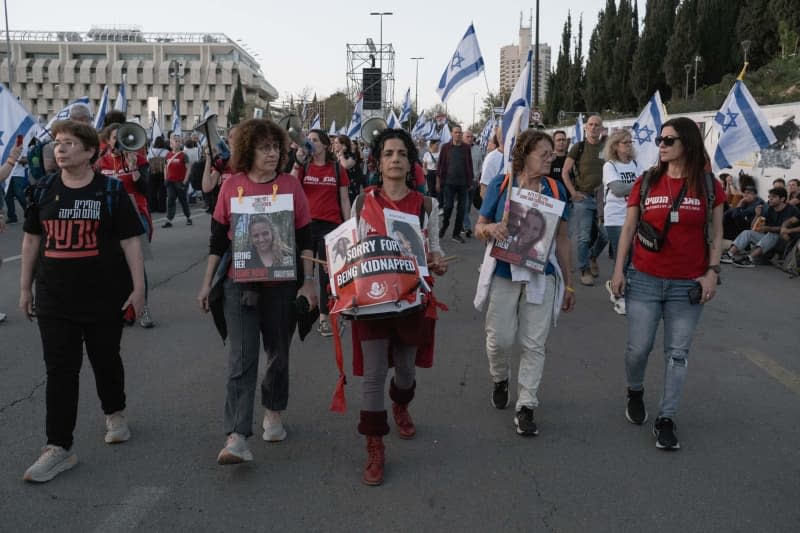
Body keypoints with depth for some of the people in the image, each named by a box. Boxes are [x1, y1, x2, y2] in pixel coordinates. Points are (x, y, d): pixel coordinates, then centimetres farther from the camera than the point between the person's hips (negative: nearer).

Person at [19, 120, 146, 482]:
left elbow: (130, 241, -4)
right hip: (55, 298, 2)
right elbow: (32, 239, 11)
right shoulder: (44, 190, 4)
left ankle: (114, 414, 40)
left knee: (105, 360, 13)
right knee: (60, 370, 0)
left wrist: (138, 287, -9)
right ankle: (59, 448, 6)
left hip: (105, 296, -2)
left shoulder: (110, 191, -4)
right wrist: (25, 287, 11)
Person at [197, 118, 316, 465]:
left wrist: (308, 281, -5)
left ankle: (272, 413, 35)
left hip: (282, 283, 1)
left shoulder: (290, 185, -1)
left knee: (278, 353, 13)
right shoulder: (232, 186, 0)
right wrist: (206, 283, 4)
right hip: (239, 284, -1)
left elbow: (305, 239, 1)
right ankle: (236, 437, -10)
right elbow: (218, 238, 6)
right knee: (242, 358, -7)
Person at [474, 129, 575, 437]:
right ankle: (500, 379, 37)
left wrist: (568, 284, 8)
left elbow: (562, 239, 8)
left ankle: (526, 406, 13)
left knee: (534, 344, 2)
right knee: (500, 338, 6)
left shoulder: (555, 189, 3)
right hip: (503, 274, -1)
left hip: (542, 276, 1)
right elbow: (478, 228, 2)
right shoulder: (501, 184, -2)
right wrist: (491, 229, -23)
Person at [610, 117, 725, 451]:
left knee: (677, 353, 3)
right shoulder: (646, 182, 2)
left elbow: (716, 234, 5)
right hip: (644, 280, 0)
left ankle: (666, 419, 14)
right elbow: (628, 228, 5)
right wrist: (618, 269, 1)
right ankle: (634, 393, 33)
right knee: (638, 348, 3)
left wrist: (712, 272, -6)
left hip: (688, 285, 0)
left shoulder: (709, 186, 0)